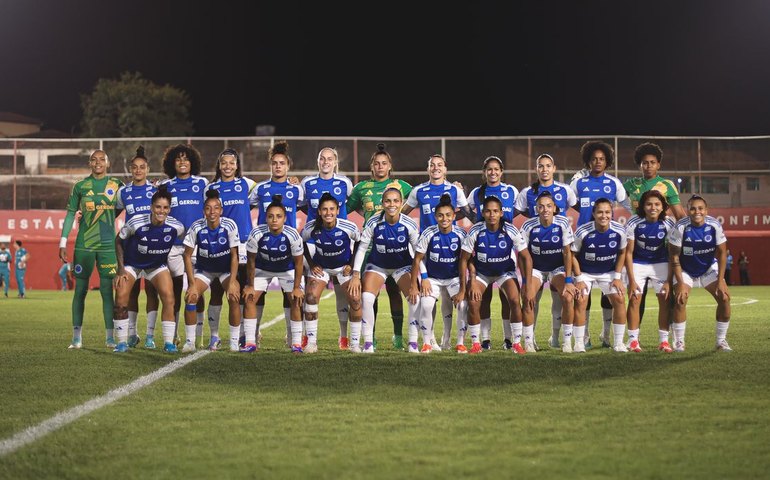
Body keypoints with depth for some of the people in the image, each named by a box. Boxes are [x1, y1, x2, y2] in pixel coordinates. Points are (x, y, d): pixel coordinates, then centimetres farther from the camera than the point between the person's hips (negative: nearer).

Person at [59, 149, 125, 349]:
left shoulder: (117, 185, 5)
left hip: (108, 245, 0)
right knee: (80, 289, 1)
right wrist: (63, 242, 1)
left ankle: (110, 336, 3)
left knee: (107, 289, -1)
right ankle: (77, 336, 6)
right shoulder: (80, 186, 4)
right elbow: (70, 214, 5)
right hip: (83, 245, 0)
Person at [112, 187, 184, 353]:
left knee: (169, 298, -15)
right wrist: (121, 269, -12)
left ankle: (168, 343, -3)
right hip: (131, 264, -1)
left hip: (158, 266, 1)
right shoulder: (136, 222, -27)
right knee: (121, 300, -12)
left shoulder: (176, 227, -22)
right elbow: (118, 240, -10)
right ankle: (122, 342, 4)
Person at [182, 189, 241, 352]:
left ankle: (234, 343, -10)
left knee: (234, 297, -23)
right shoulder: (196, 227, -21)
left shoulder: (230, 225, -22)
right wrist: (192, 284, -16)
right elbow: (187, 256, -12)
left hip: (226, 269, -1)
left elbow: (234, 256, -14)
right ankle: (189, 342, -6)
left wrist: (232, 282, -21)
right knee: (191, 297, -19)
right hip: (203, 269, 1)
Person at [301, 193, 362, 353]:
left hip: (344, 266, -1)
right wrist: (311, 264, -5)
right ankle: (311, 342, -6)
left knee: (355, 299, -14)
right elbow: (302, 243, -1)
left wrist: (352, 264, -8)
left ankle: (355, 343, 0)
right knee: (310, 297, -16)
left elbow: (359, 242, -4)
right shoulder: (311, 228, -23)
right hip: (320, 266, 1)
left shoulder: (349, 227, -25)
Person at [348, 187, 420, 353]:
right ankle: (368, 343, -8)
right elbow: (362, 248, -13)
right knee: (366, 298, -21)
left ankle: (413, 343, -3)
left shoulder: (409, 225, -20)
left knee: (416, 299, -18)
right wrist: (356, 275, -16)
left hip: (403, 266, 0)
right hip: (377, 265, 0)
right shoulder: (373, 223, -21)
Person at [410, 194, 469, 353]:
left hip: (455, 277, 1)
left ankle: (460, 342, -1)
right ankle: (427, 342, -5)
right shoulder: (428, 234, -18)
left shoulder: (460, 234, -15)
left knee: (463, 305, -20)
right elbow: (417, 260, -9)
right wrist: (414, 286, -9)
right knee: (426, 305, -24)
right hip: (432, 278, -1)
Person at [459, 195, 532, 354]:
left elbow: (526, 258, -16)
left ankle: (517, 342, -5)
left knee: (514, 301, -20)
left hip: (505, 271, 0)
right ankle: (475, 343, 0)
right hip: (481, 272, 0)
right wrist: (463, 289, -15)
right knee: (473, 302, -18)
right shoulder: (475, 231, -23)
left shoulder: (511, 231, -24)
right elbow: (464, 259, -14)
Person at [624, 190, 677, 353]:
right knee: (634, 300, -9)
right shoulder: (633, 223, -20)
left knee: (665, 300, -6)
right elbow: (628, 252, -13)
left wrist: (669, 280, -15)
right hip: (638, 263, -1)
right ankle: (633, 339, -1)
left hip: (660, 263, 1)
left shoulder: (668, 224, -16)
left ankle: (664, 340, 1)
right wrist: (631, 280, -16)